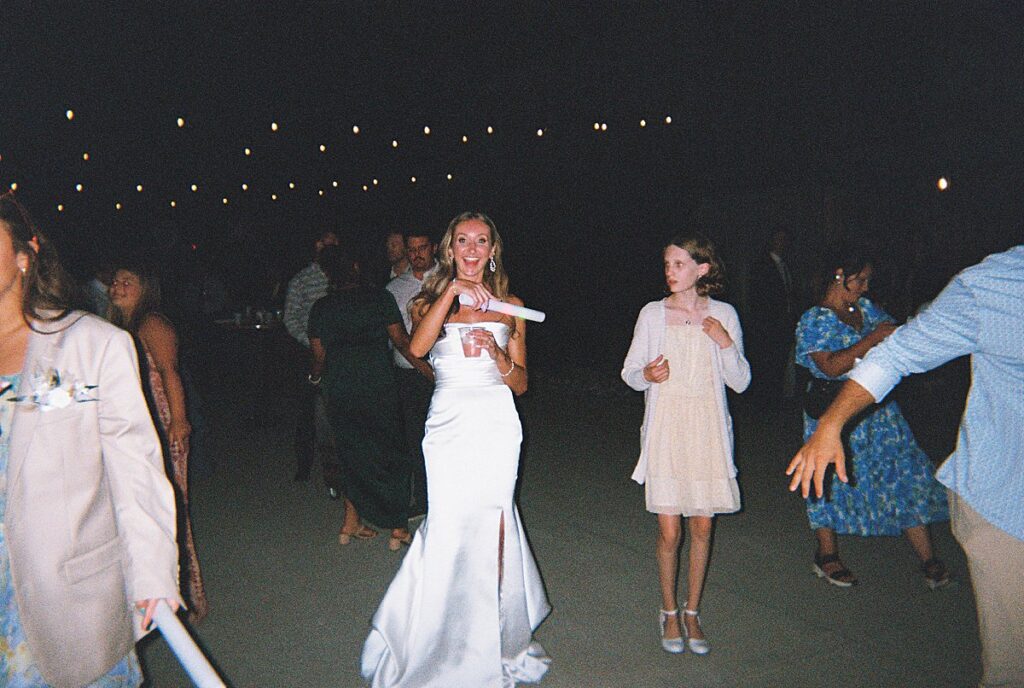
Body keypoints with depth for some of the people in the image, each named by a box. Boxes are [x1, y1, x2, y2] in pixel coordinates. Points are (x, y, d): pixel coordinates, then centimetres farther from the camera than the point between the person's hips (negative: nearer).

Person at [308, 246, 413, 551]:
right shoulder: (379, 297, -1)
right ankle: (398, 529, 10)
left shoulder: (321, 308, 4)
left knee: (353, 455, 17)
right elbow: (402, 340, -1)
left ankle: (351, 524, 21)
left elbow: (320, 356, 7)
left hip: (340, 391, 3)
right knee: (391, 454, 8)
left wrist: (315, 376, 29)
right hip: (379, 386, -2)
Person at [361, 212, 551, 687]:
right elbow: (417, 347, -16)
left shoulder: (510, 305, 10)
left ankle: (490, 641, 25)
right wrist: (452, 291, -18)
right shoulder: (431, 300, 7)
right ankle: (451, 647, 20)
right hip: (448, 423, -1)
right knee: (450, 527, -2)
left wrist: (497, 353, -11)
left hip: (496, 424, 1)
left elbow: (520, 383, 8)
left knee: (490, 527, 3)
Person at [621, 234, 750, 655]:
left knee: (702, 527, 8)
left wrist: (726, 344, -13)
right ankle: (669, 613, 22)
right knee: (669, 530, 0)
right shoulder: (653, 313, 1)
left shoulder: (723, 315, 3)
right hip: (665, 428, -1)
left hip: (707, 430, 1)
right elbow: (629, 372, 5)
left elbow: (741, 382, 3)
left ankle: (692, 613, 26)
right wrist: (647, 374, -16)